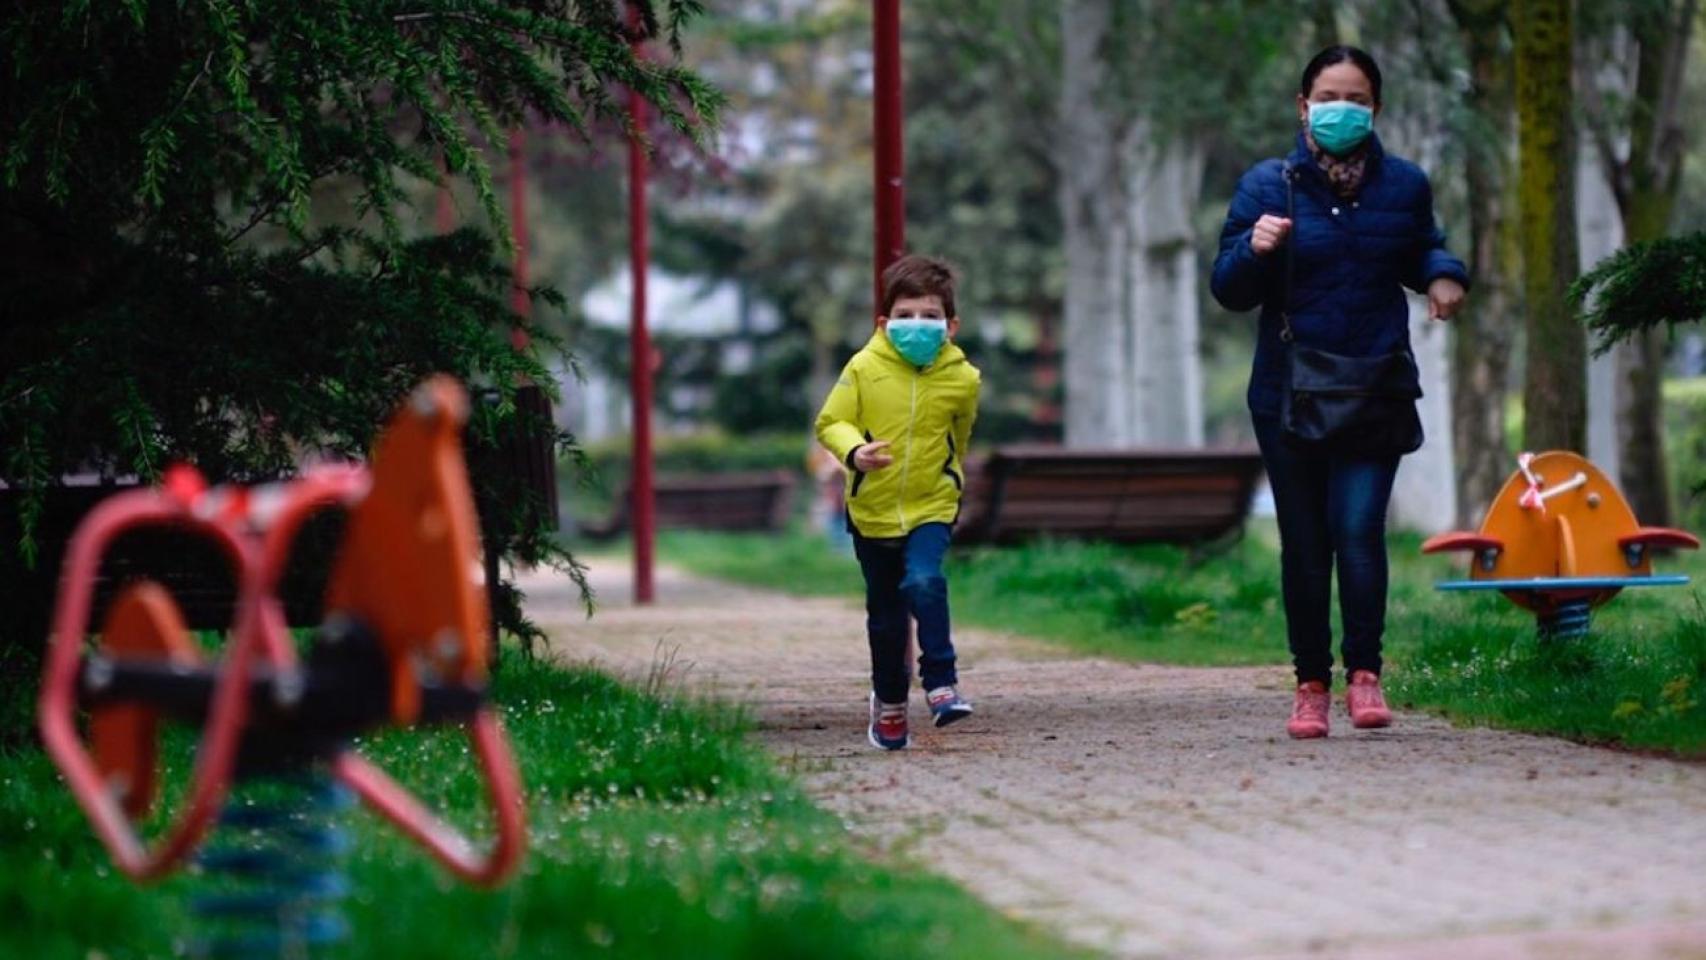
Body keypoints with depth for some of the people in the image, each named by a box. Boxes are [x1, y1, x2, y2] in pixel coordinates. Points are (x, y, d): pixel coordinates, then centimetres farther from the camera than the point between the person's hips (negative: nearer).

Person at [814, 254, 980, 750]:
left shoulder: (962, 378, -6)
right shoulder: (864, 368, -11)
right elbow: (830, 422, -8)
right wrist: (854, 451, -27)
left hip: (932, 505, -1)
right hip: (872, 509, 1)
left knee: (924, 583, -28)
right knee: (885, 613, 12)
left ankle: (941, 682, -19)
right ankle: (889, 701, 30)